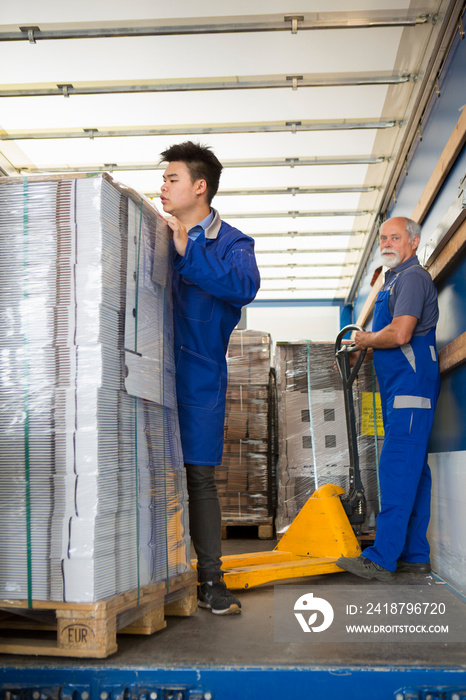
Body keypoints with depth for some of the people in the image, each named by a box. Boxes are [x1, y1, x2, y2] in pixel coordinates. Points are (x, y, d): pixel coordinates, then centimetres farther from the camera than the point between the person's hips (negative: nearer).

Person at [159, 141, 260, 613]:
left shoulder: (232, 242, 3)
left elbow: (244, 287, -18)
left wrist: (186, 250, -21)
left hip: (199, 373, -3)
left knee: (199, 476, -1)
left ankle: (210, 580, 9)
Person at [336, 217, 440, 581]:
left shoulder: (412, 277, -9)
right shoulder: (395, 280, 23)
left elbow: (400, 334, -21)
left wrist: (366, 340, -5)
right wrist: (363, 348, 16)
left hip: (410, 385, -11)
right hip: (400, 387, 11)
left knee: (397, 468, -12)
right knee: (412, 469, 10)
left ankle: (382, 558, -11)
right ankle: (415, 554, 16)